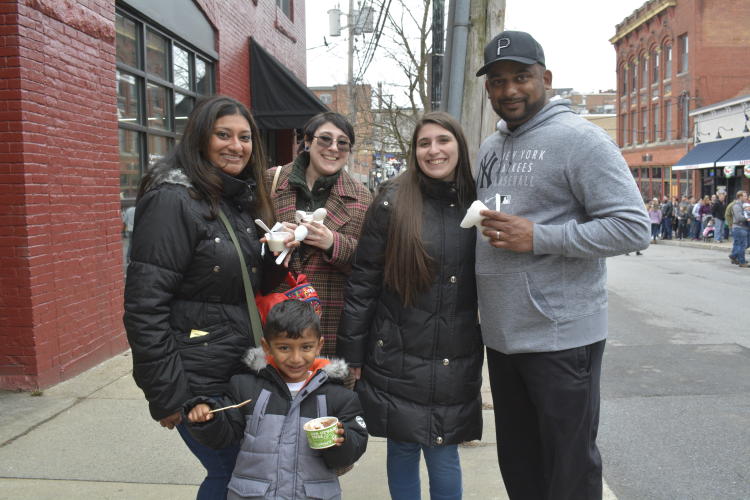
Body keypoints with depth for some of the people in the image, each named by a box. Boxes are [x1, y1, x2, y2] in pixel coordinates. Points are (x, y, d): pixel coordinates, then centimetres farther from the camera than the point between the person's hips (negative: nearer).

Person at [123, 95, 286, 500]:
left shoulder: (244, 198, 9)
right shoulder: (173, 198, -15)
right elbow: (144, 306, -19)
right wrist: (167, 394, -18)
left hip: (244, 370, 7)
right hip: (197, 380, -7)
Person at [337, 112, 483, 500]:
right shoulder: (393, 201, -6)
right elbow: (362, 281, -5)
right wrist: (353, 354, -4)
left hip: (455, 364, 2)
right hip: (396, 360, -1)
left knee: (443, 455, 10)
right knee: (402, 450, 12)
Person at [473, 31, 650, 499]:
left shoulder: (580, 139, -10)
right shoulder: (489, 148, 14)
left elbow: (633, 226, -18)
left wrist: (538, 237, -22)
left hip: (562, 337, -7)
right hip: (501, 335, 7)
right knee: (517, 460, 20)